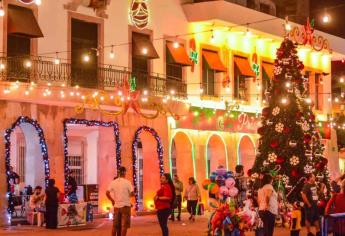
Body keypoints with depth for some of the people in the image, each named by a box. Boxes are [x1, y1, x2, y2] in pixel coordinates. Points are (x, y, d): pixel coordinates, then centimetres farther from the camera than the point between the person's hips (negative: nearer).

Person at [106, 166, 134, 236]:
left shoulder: (113, 182, 2)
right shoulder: (127, 182, -8)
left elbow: (107, 193, -2)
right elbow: (132, 193, -10)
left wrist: (112, 200, 10)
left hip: (116, 206, 4)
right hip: (125, 205, -4)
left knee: (115, 225, 12)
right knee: (124, 225, -1)